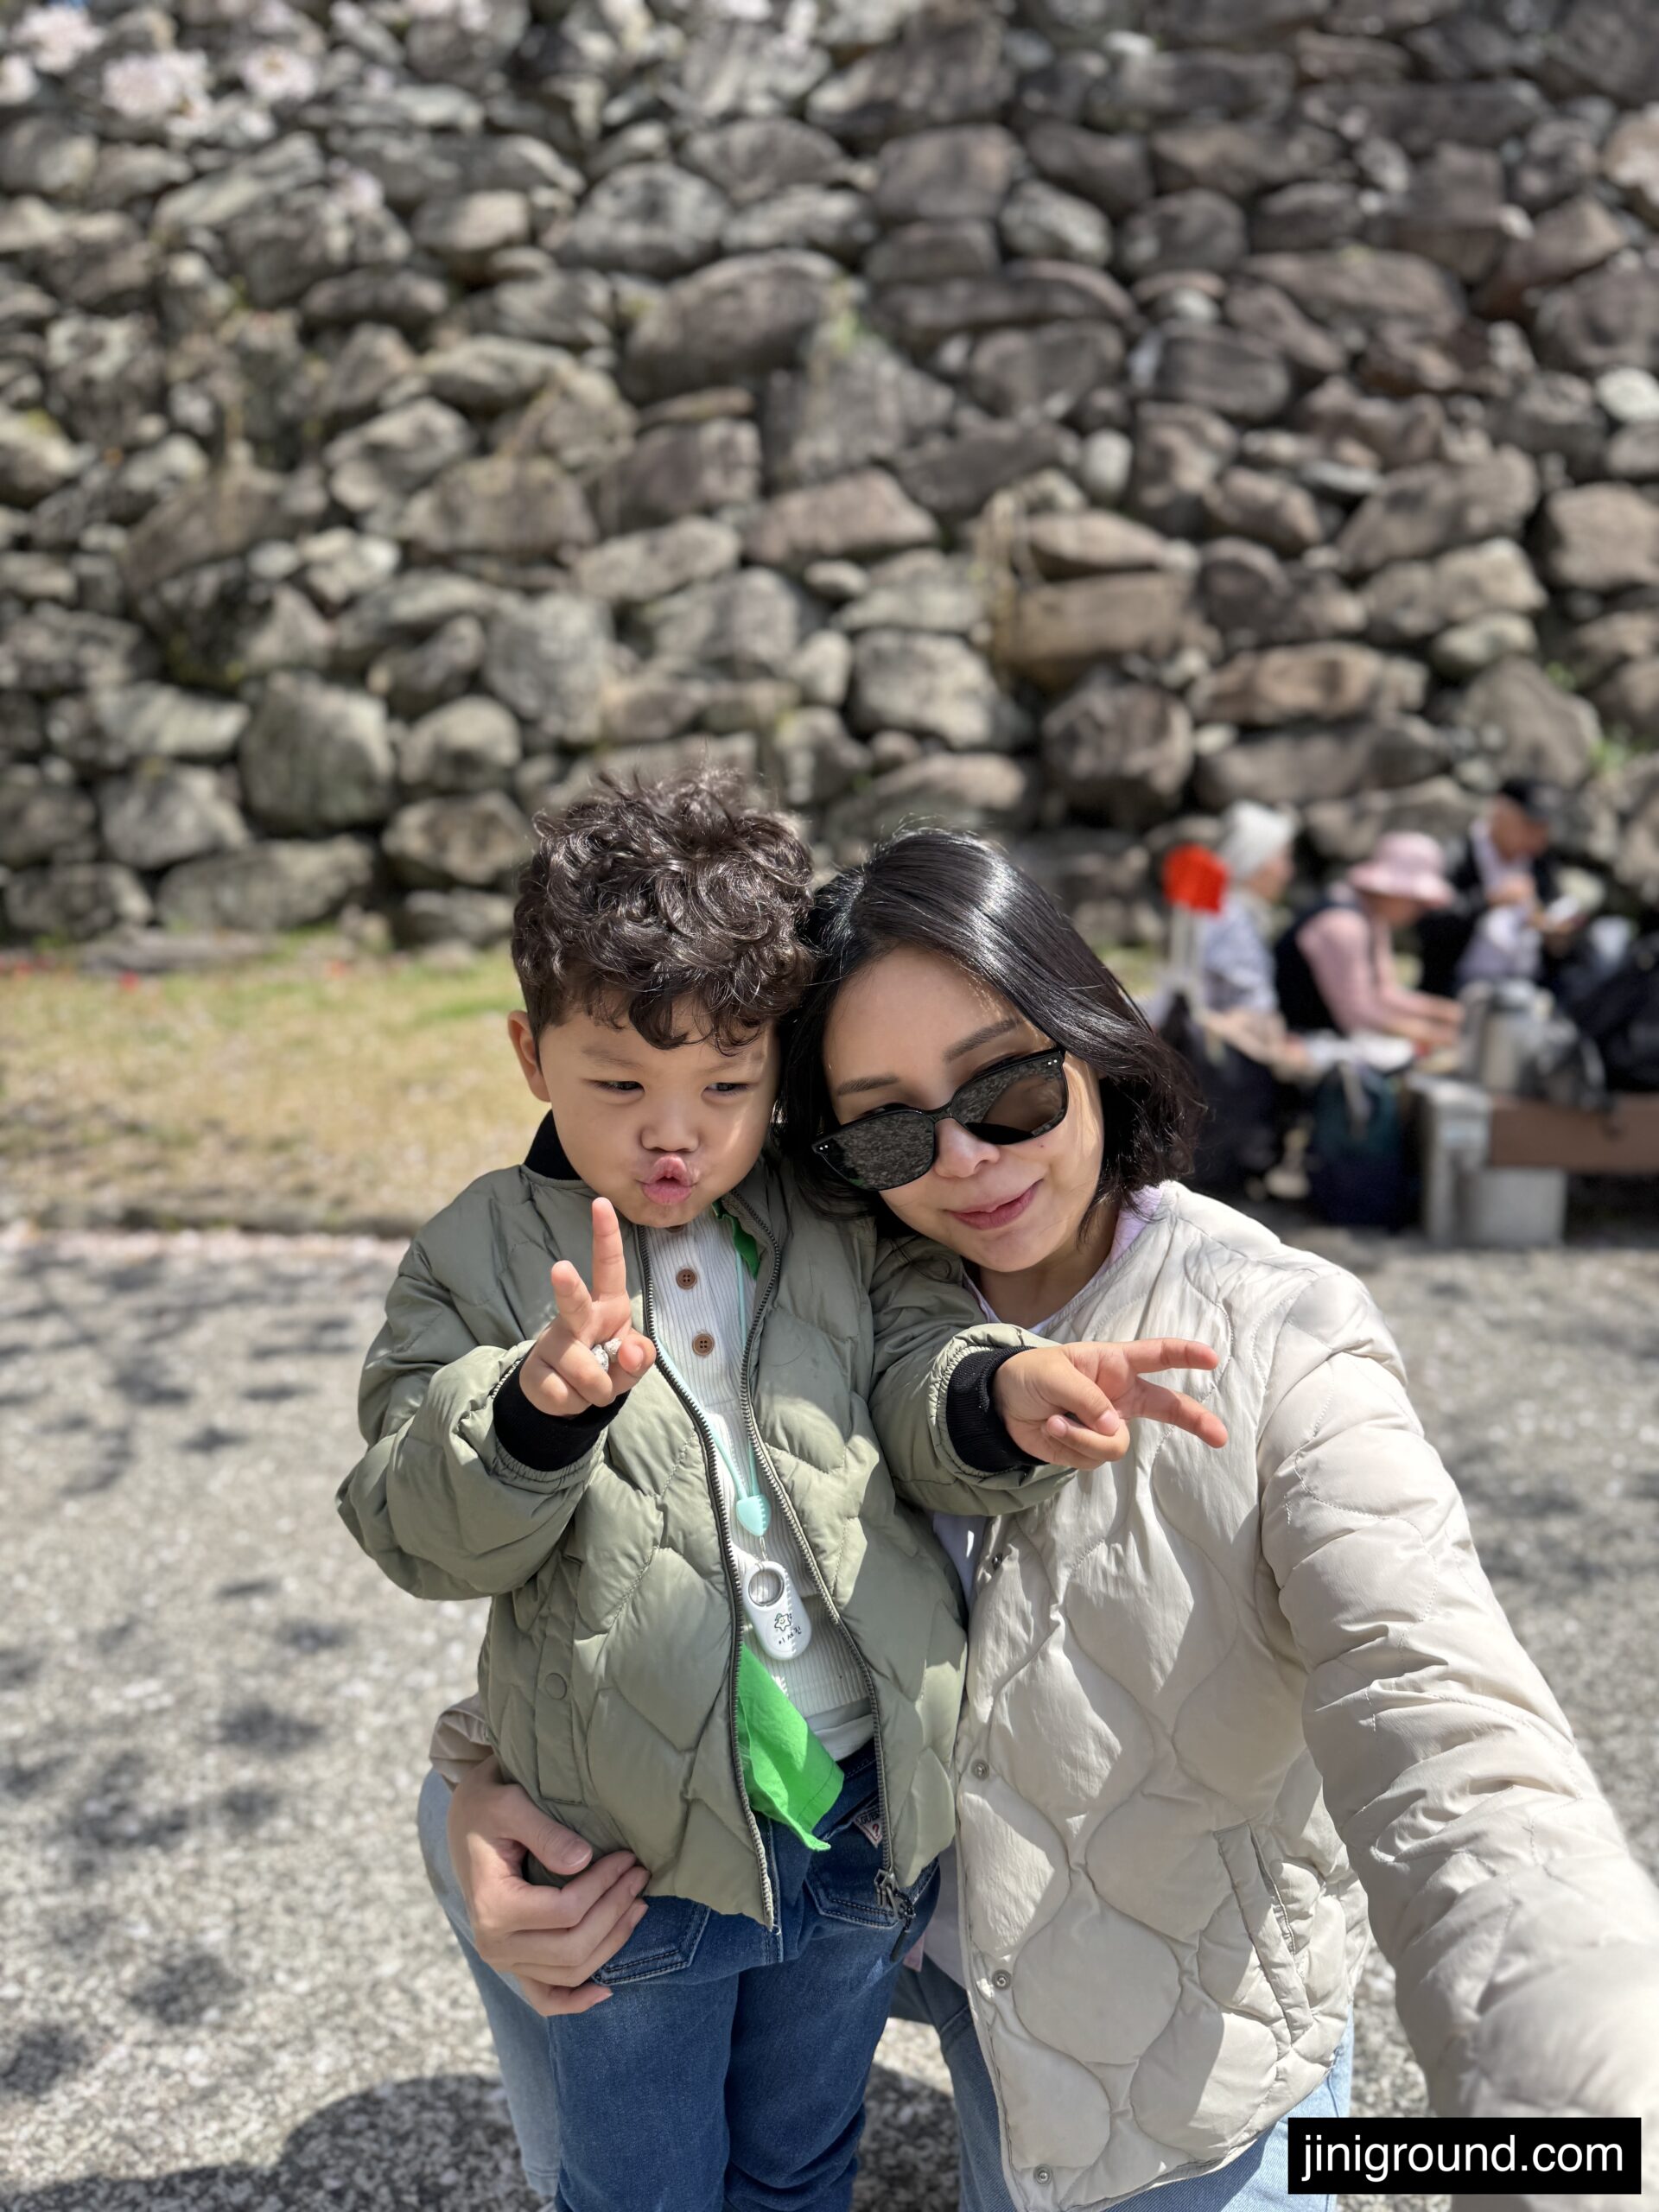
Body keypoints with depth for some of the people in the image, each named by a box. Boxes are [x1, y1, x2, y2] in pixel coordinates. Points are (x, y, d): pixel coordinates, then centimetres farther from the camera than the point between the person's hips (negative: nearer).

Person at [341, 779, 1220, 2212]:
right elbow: (425, 1537, -14)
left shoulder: (847, 1230, -4)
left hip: (863, 1815, 2)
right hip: (634, 1840, -1)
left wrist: (1007, 1394, -36)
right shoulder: (480, 1261, -8)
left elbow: (922, 1384, -12)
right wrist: (538, 1406, -35)